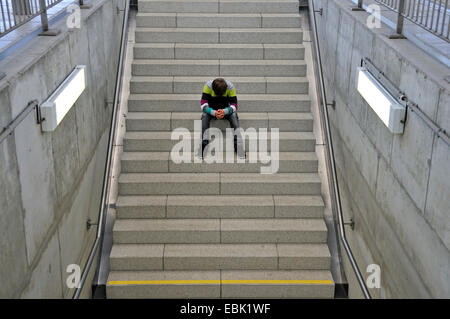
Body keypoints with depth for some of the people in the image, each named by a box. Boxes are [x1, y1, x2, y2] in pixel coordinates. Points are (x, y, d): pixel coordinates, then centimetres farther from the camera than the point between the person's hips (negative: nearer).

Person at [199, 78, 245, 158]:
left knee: (234, 115, -30)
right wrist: (214, 113, -43)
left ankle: (238, 143, -39)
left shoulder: (230, 87, -21)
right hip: (211, 110, 0)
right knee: (205, 115, -32)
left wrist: (224, 112, -41)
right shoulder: (208, 86, -23)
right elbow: (203, 104, -26)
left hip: (225, 110, 0)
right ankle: (204, 143, -41)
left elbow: (234, 105, -21)